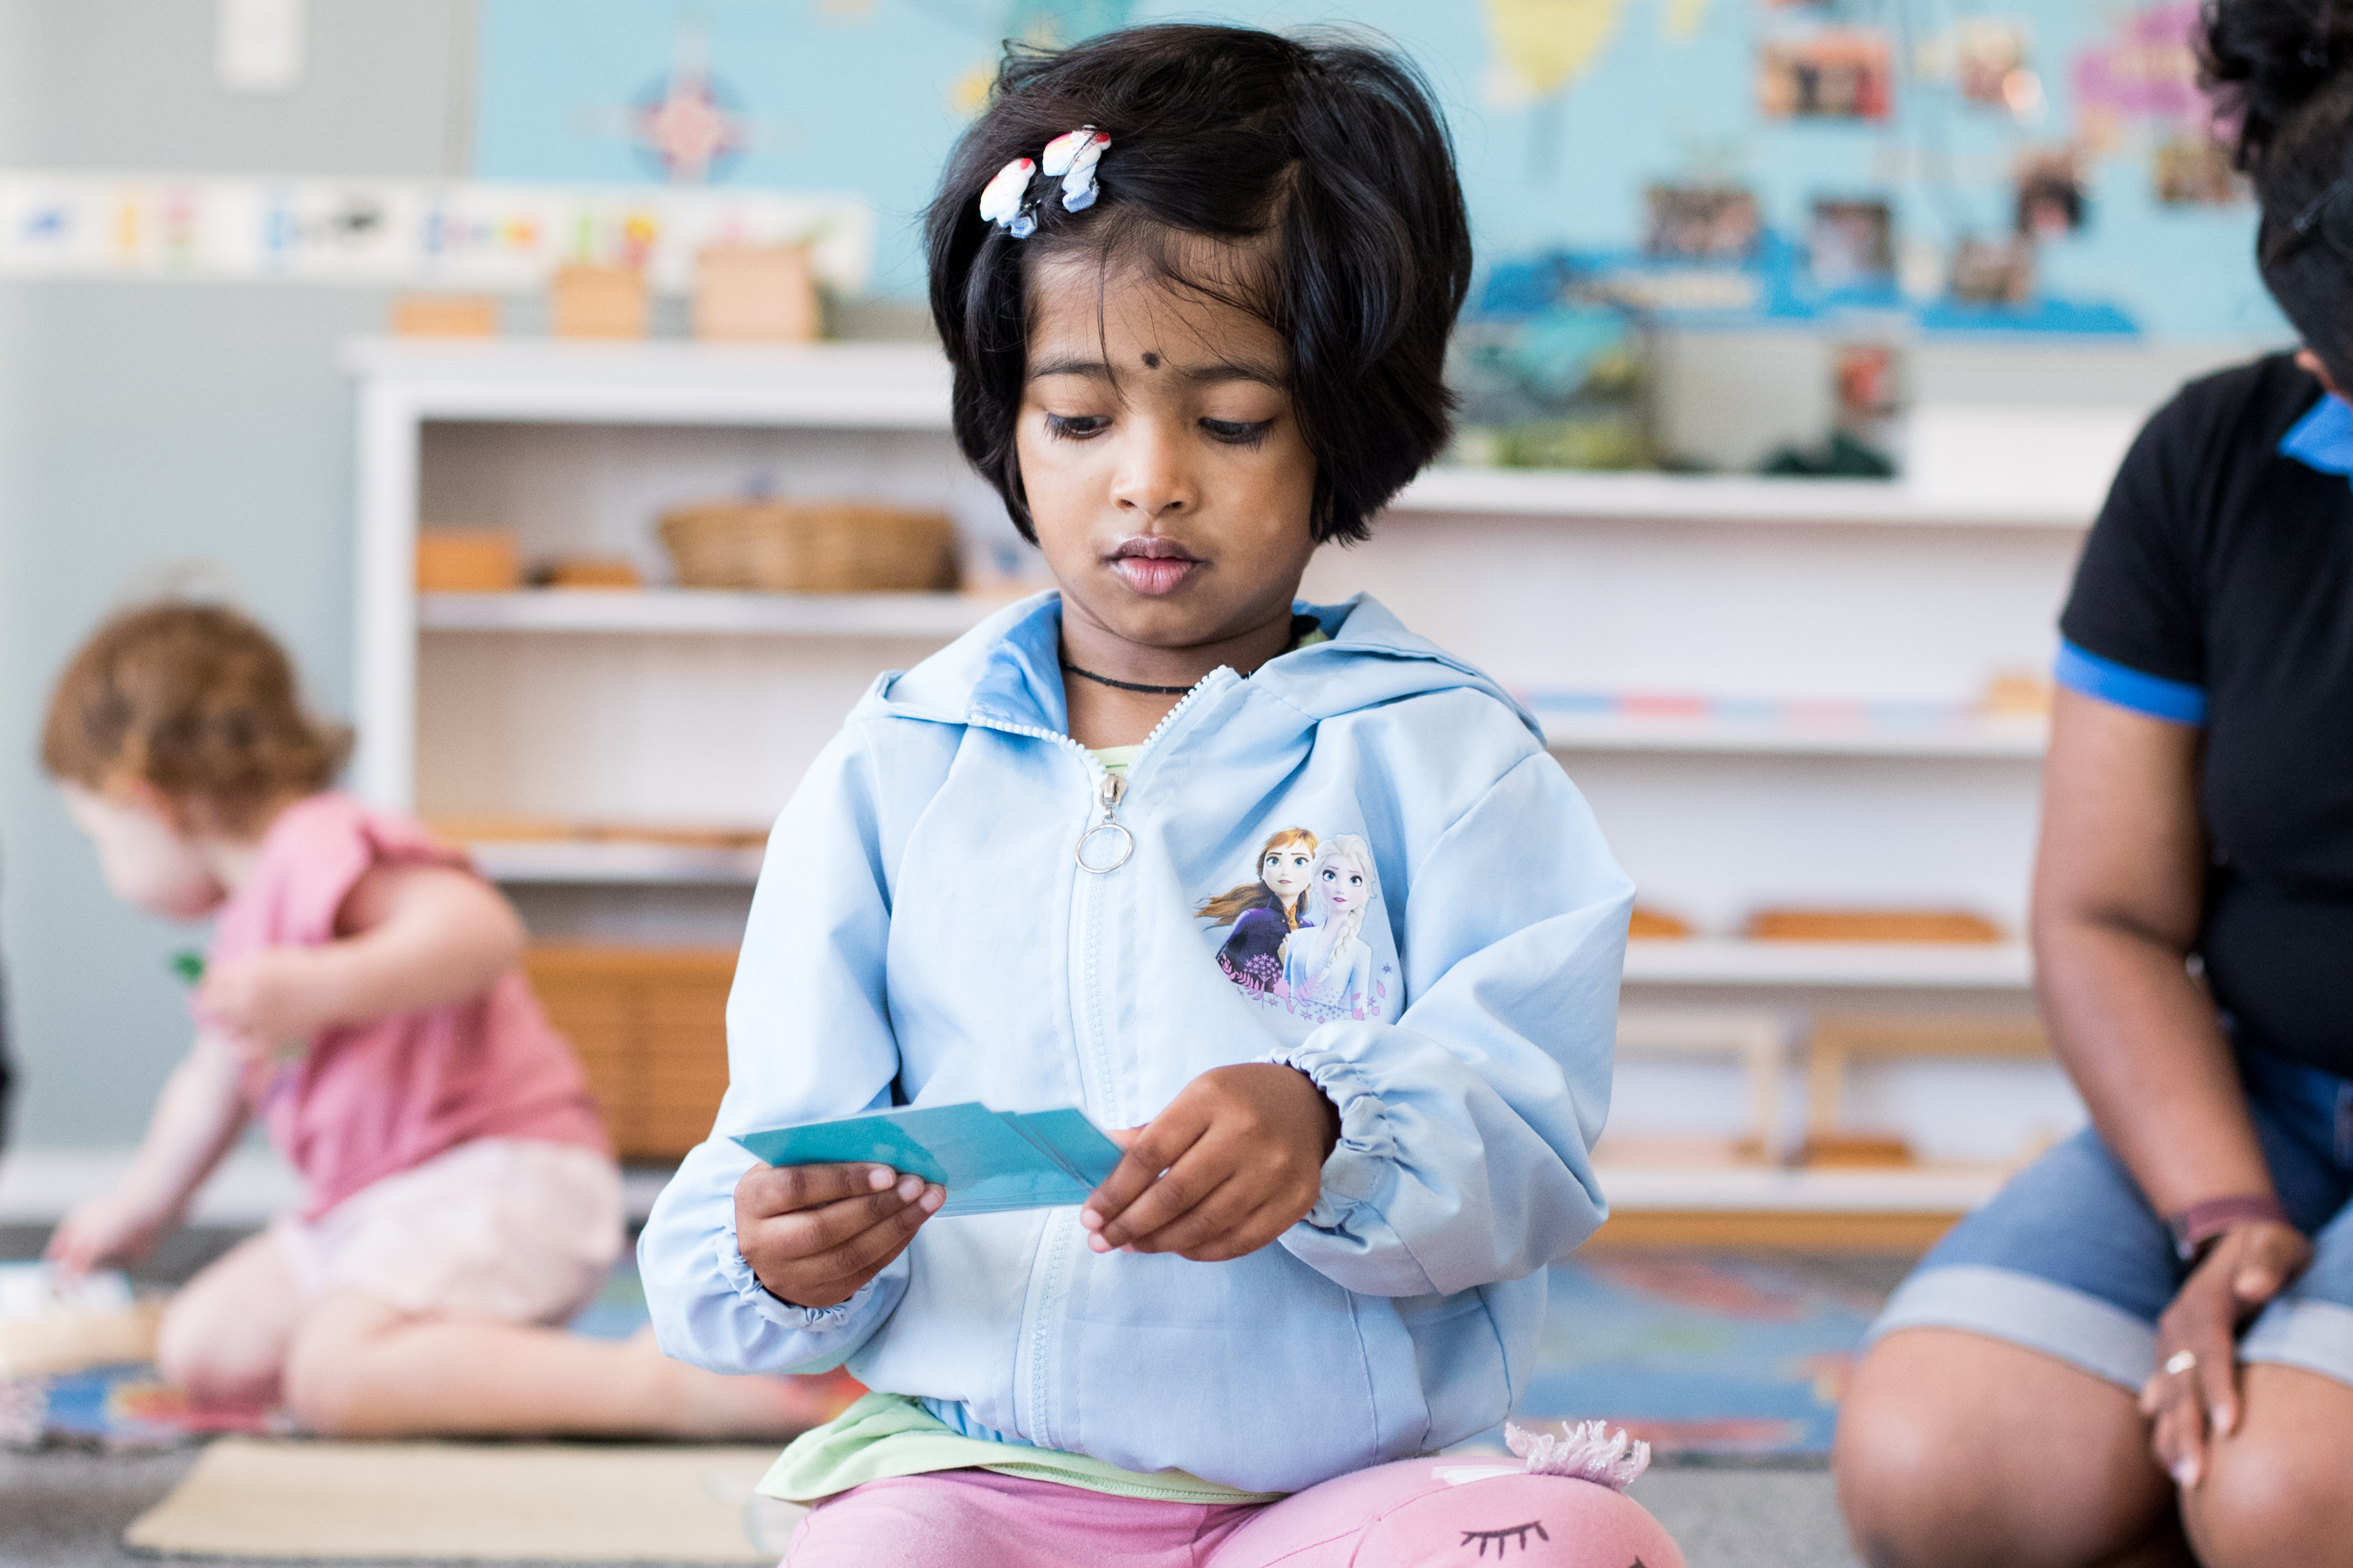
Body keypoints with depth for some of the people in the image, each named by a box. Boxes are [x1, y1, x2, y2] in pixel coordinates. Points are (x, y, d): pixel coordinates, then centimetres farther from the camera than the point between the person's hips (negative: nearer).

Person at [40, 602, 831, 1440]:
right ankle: (496, 1359, -1)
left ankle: (663, 1383, -36)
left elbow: (479, 929, -34)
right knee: (200, 1347, 10)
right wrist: (141, 1205, 53)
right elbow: (217, 1080, 39)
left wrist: (318, 989, -40)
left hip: (499, 1179, -11)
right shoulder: (246, 921, 19)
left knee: (336, 1375, -32)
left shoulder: (324, 849, -15)